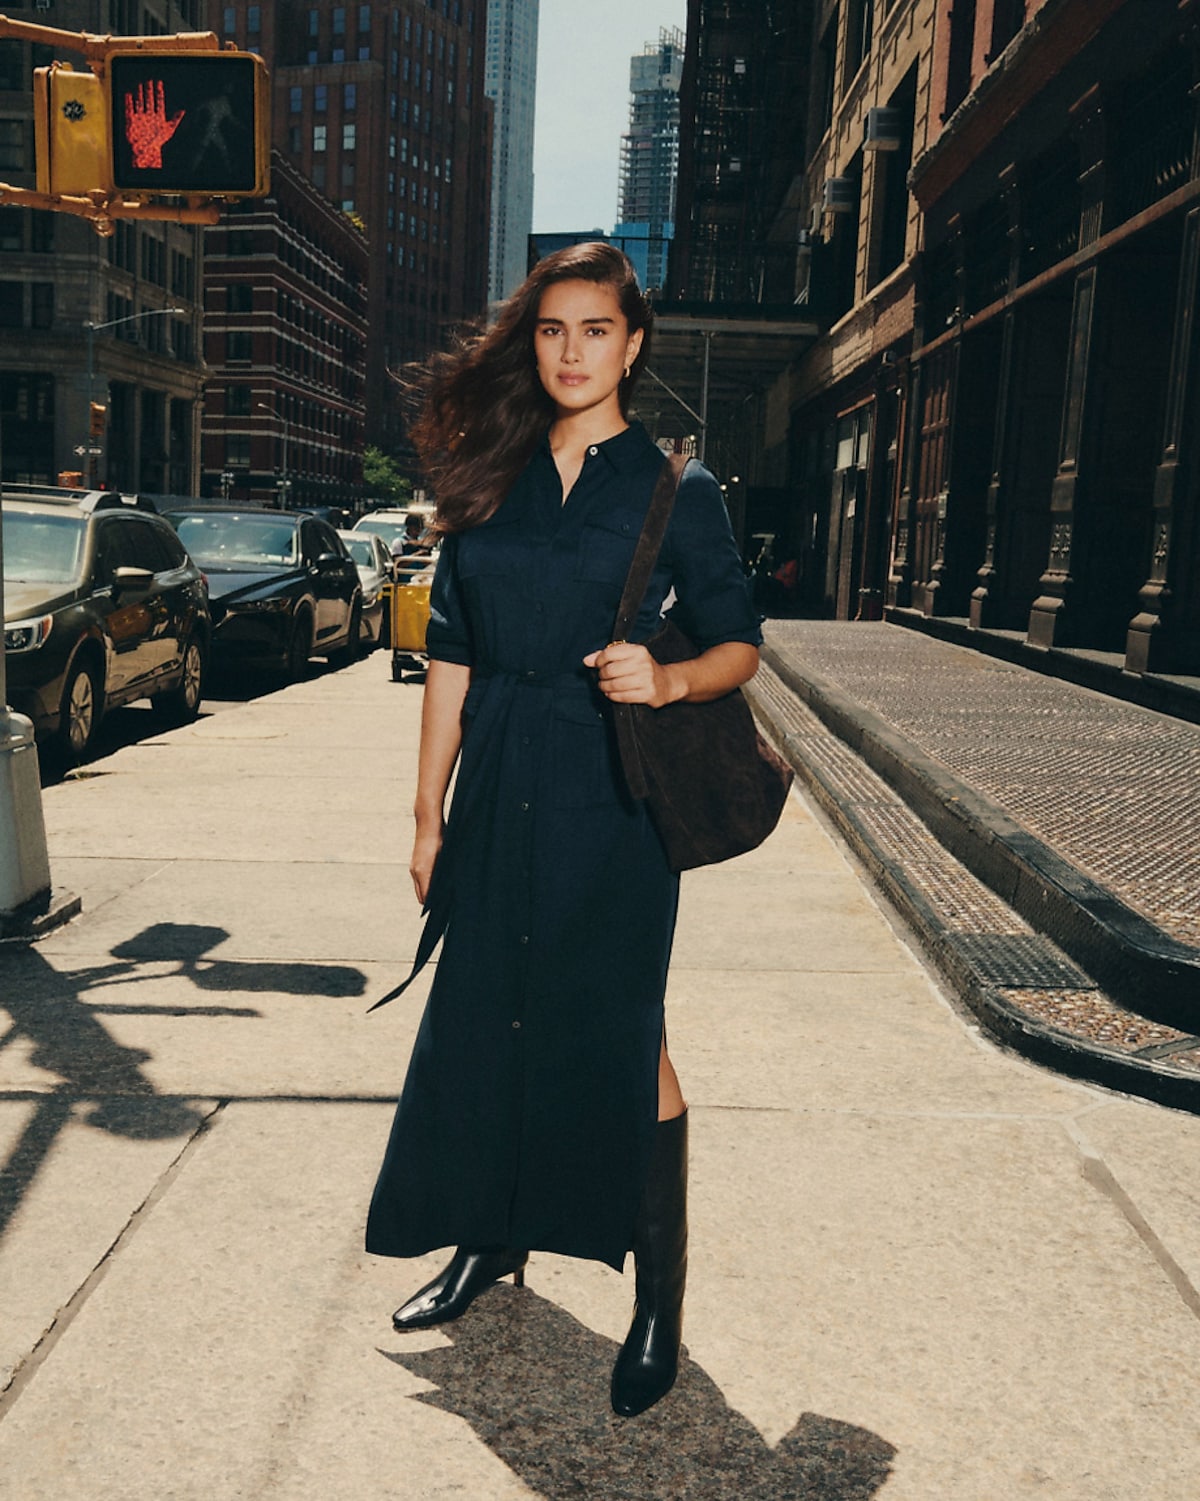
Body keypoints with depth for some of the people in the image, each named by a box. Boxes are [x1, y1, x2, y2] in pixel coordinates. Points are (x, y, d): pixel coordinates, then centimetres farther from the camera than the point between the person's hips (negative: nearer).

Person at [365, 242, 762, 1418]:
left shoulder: (675, 488, -1)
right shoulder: (491, 480, 7)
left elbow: (739, 644, 2)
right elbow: (450, 655, 8)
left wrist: (668, 680, -20)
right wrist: (430, 811, 7)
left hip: (613, 793, -4)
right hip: (500, 791, 4)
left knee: (622, 1036, -1)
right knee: (483, 1013, 12)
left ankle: (659, 1299, 17)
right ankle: (490, 1237, 36)